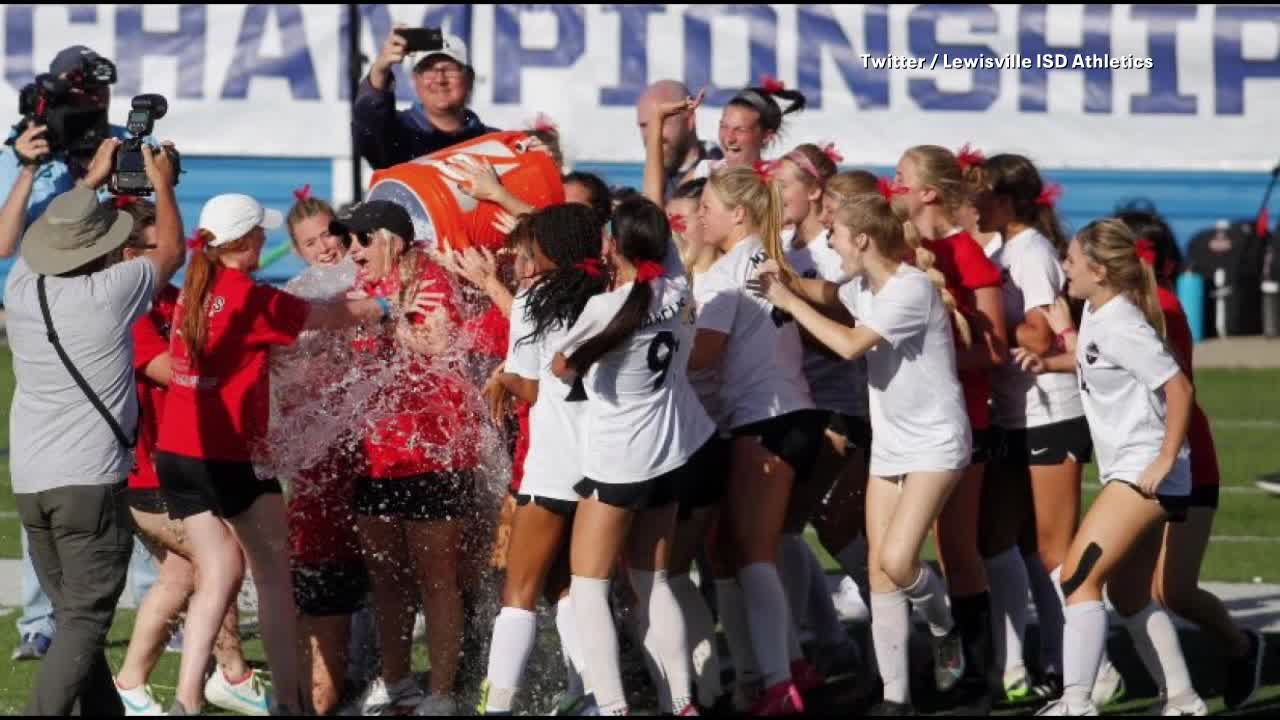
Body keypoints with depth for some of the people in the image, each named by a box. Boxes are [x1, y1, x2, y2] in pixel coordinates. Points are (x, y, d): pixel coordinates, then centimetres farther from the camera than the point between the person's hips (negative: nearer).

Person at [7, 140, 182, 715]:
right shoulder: (109, 292, -8)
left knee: (73, 618, 13)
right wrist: (162, 184, 27)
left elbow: (50, 238, 30)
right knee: (84, 625, -8)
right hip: (90, 480, -6)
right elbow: (171, 249, 11)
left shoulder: (21, 286, 5)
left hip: (30, 482, 6)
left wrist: (92, 179, 39)